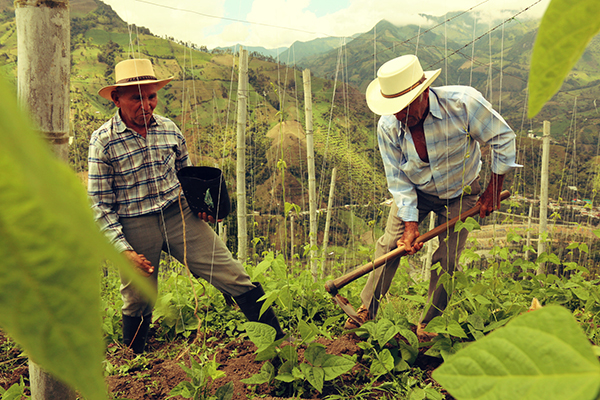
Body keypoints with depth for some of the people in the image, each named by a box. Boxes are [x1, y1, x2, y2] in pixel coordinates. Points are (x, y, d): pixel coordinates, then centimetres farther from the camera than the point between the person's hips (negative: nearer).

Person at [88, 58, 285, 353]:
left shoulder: (169, 129, 3)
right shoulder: (103, 141, -7)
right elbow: (100, 205, -5)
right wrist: (124, 250, -13)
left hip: (179, 213, 3)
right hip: (135, 227, -2)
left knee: (235, 277, -4)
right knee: (137, 303, 14)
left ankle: (279, 340, 10)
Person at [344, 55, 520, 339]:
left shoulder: (463, 102, -32)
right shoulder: (388, 126, -25)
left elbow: (503, 139, -17)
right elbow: (398, 179, -15)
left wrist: (493, 191, -14)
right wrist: (410, 224, -20)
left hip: (460, 193, -1)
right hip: (416, 191, 2)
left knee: (446, 260, -3)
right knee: (390, 245, -5)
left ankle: (428, 324, 16)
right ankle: (367, 310, 10)